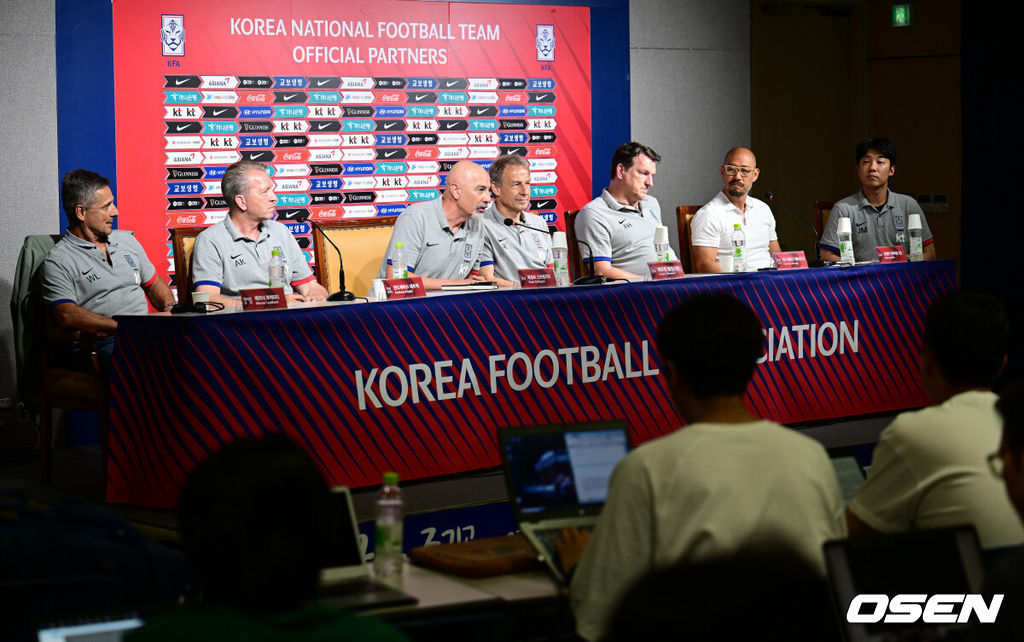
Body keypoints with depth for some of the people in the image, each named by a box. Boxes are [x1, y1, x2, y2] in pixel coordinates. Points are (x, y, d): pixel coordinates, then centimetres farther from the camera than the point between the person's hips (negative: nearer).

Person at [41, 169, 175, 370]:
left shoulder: (127, 240, 23)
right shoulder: (58, 261, 0)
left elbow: (154, 284, 32)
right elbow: (67, 316, -14)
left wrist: (169, 309, 7)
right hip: (101, 344, -6)